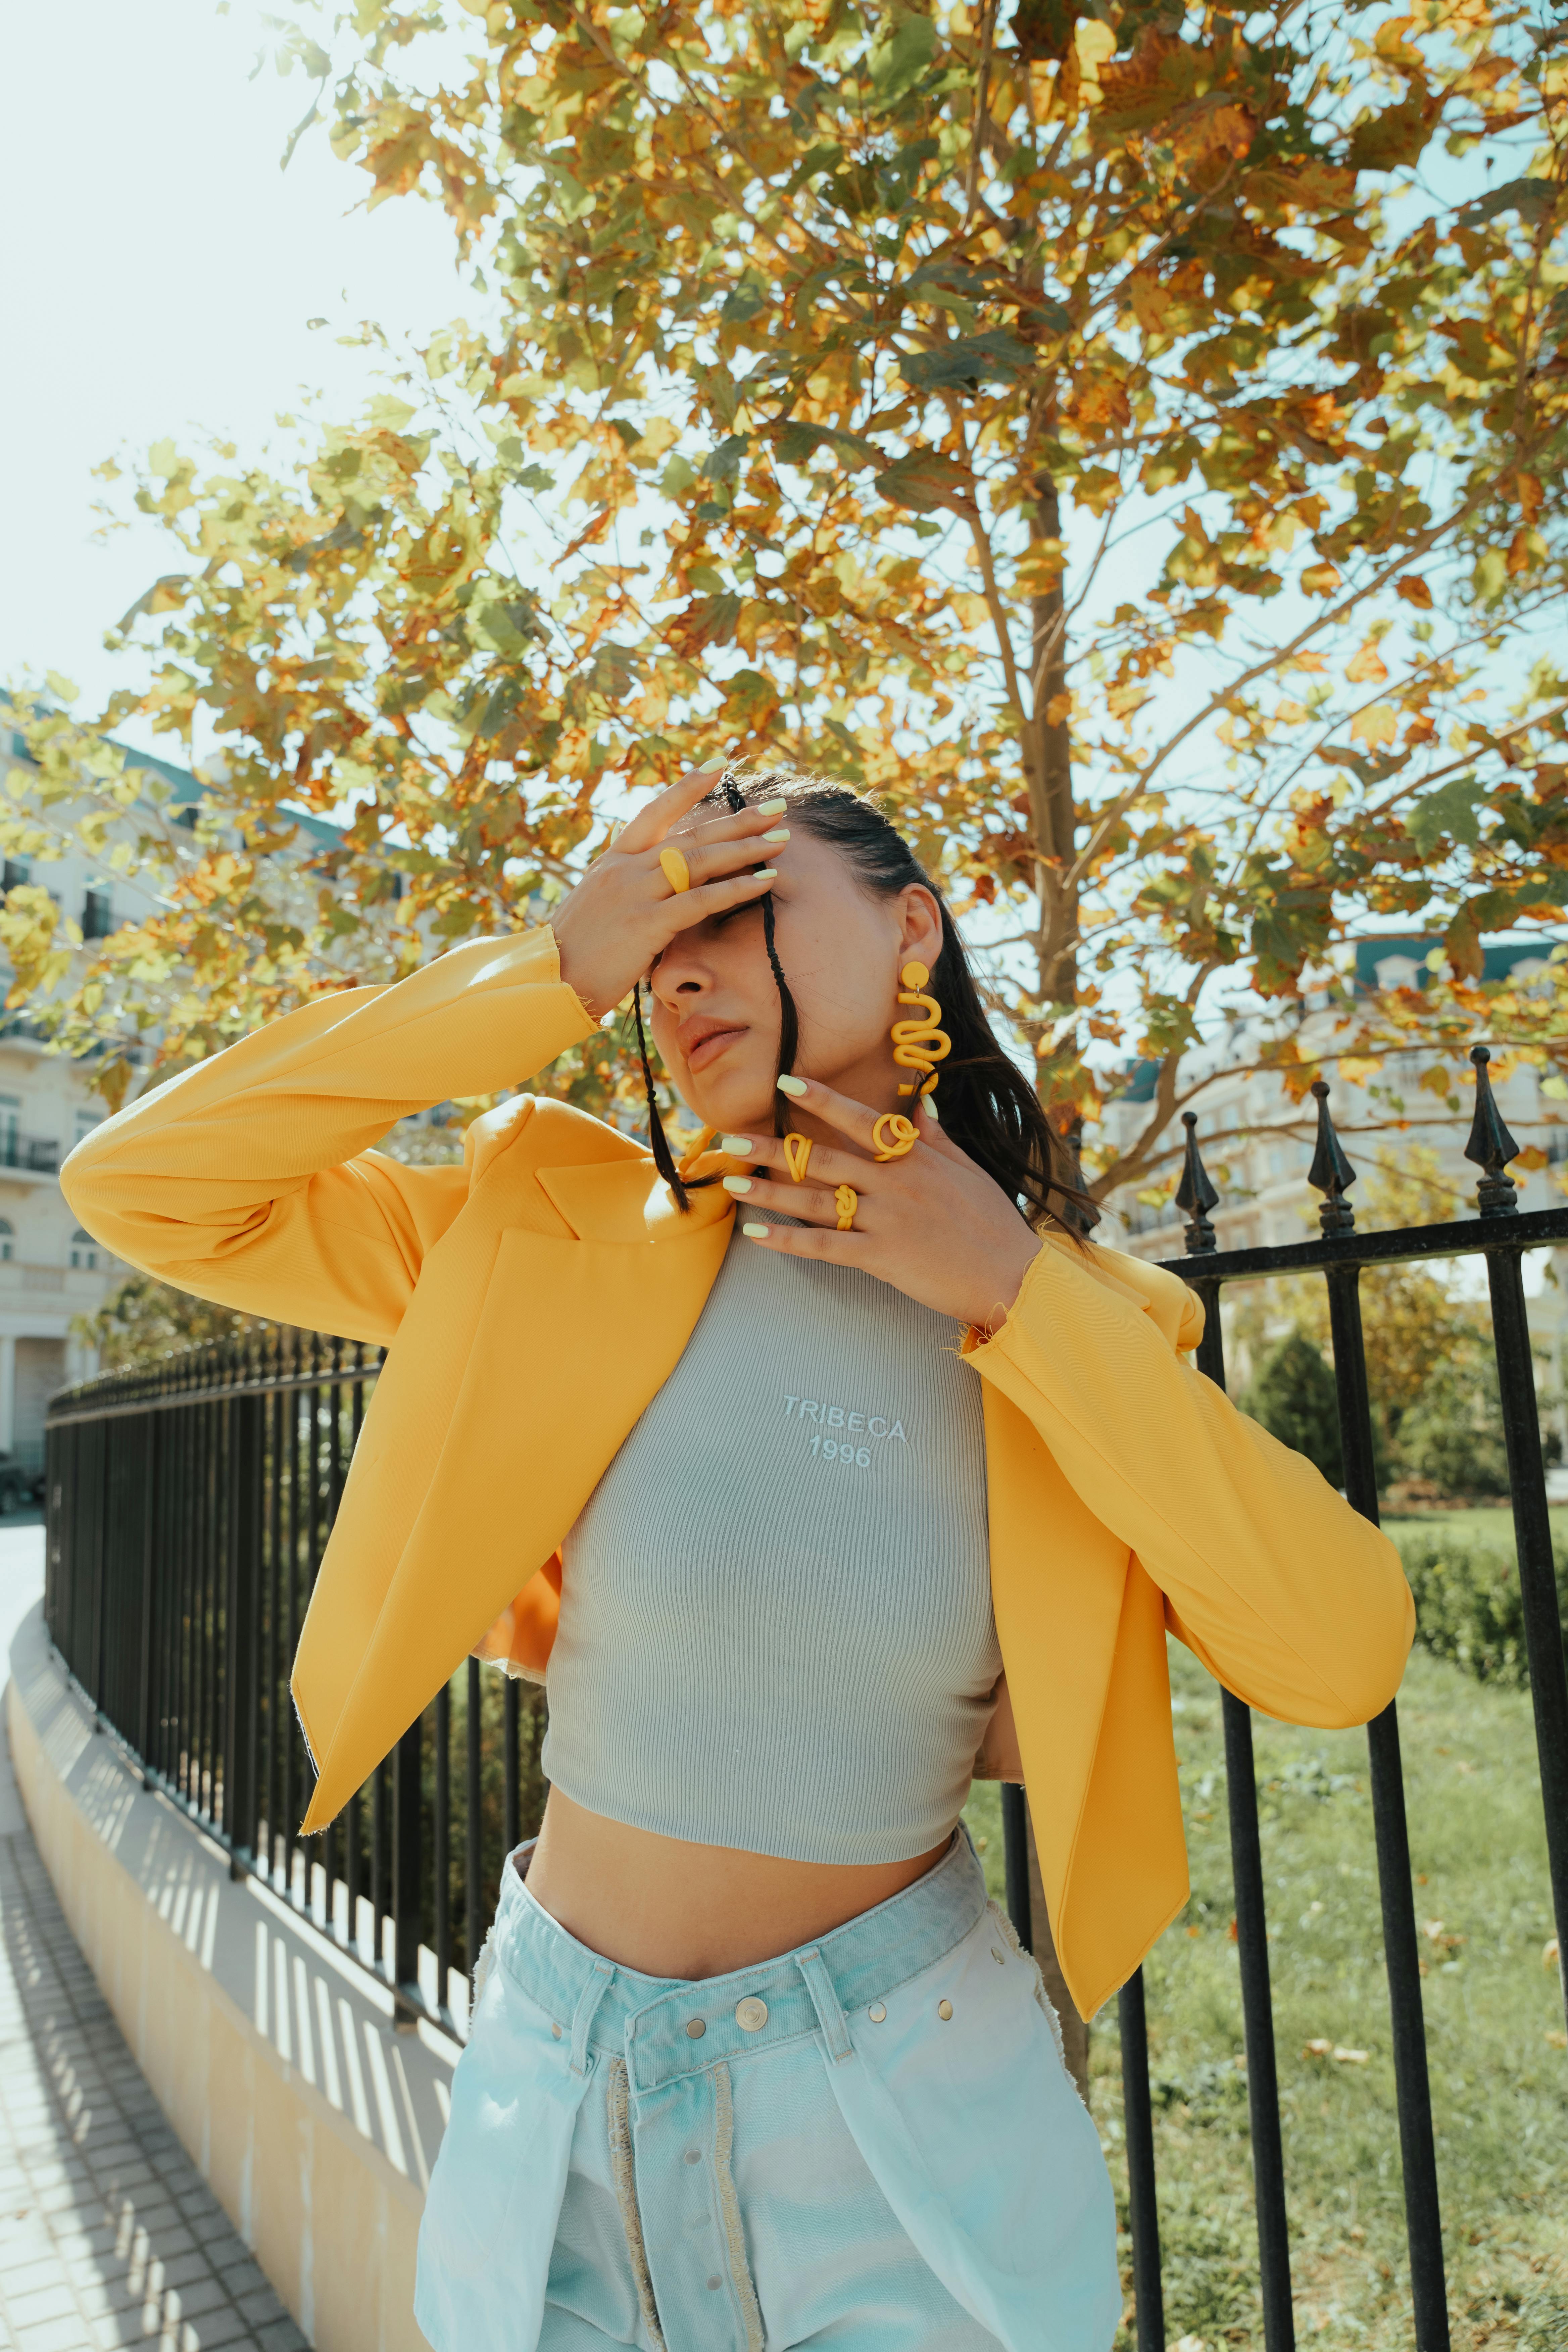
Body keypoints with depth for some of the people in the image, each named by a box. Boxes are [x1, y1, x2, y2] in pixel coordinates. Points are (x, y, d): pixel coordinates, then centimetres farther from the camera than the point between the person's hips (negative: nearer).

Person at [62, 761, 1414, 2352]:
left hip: (904, 2111, 0)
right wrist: (555, 973, -20)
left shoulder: (1073, 1330, -8)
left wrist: (1013, 1295, -22)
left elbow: (1346, 1659, -17)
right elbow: (140, 1184, -14)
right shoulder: (568, 1239, -10)